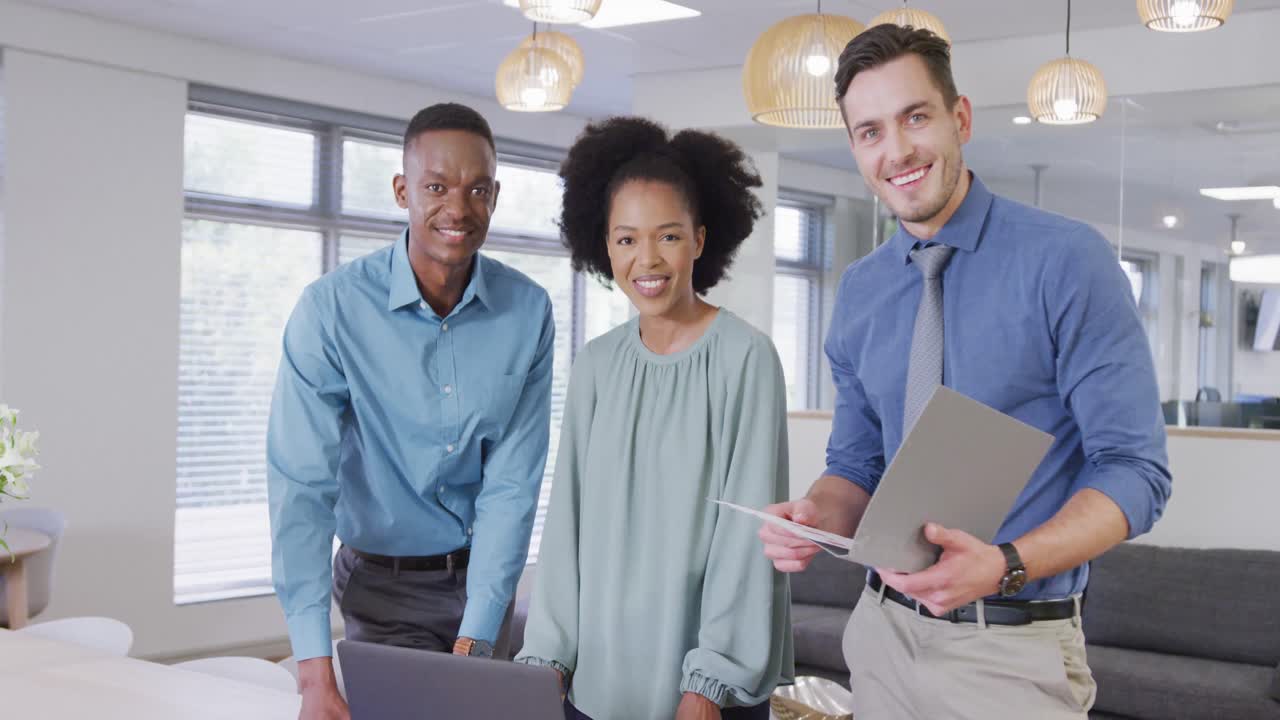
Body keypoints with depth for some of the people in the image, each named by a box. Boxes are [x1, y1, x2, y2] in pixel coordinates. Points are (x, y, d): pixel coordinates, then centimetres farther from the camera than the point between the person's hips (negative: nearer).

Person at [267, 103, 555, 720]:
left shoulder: (528, 311, -9)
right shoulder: (332, 308, -17)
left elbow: (513, 482, -10)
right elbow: (302, 486, -21)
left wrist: (474, 642, -18)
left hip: (485, 574, 2)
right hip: (384, 582, -2)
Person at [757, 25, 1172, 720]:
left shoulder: (1066, 260, -11)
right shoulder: (858, 293, 5)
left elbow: (1135, 470, -12)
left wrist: (1004, 565, -27)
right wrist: (813, 516, -10)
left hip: (1015, 650, -4)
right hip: (885, 632, 5)